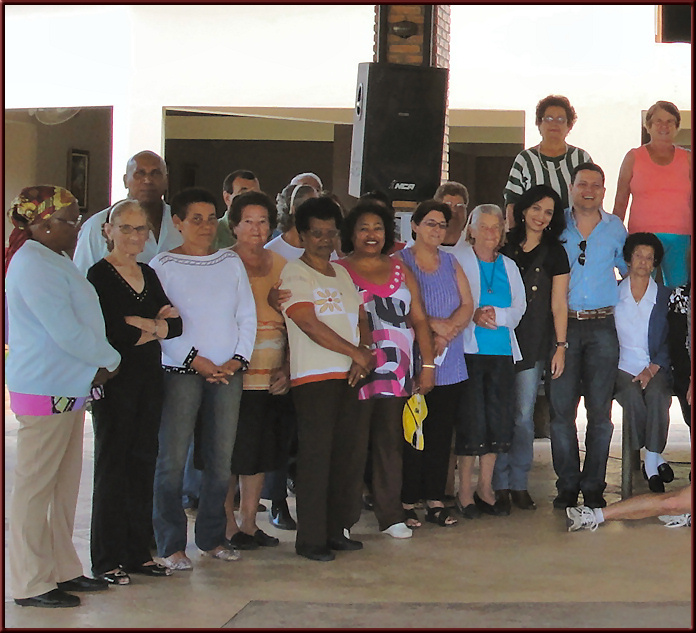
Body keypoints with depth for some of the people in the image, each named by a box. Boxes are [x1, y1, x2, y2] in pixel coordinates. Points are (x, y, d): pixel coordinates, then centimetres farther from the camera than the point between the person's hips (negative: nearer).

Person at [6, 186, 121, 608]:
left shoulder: (53, 261, 17)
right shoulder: (34, 265, -16)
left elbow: (75, 324, 20)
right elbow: (65, 331, -20)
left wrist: (98, 363, 3)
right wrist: (110, 360, -6)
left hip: (68, 388, 10)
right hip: (45, 391, -10)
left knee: (65, 485, 14)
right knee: (35, 486, -2)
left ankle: (63, 570, 23)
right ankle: (32, 584, 5)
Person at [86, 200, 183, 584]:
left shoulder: (149, 275, 14)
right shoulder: (100, 275, -6)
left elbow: (176, 324, 4)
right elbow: (112, 331, -17)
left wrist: (138, 325, -10)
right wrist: (156, 324, -6)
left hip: (148, 379, 6)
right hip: (114, 380, -6)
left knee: (143, 460, 8)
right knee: (112, 463, -2)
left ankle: (137, 552, 17)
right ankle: (107, 559, 5)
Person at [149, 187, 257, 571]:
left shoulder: (231, 262, 14)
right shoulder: (164, 266, 2)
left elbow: (247, 315, 10)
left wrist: (237, 360, -3)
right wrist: (197, 361, -12)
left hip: (229, 372, 4)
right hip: (181, 371, -4)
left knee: (221, 459, 5)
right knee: (173, 459, -5)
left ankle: (212, 538, 16)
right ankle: (170, 544, 2)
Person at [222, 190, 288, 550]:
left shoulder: (280, 266, 11)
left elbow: (290, 324, 13)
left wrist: (286, 369, 4)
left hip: (270, 378, 5)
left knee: (260, 452, 10)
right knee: (230, 453, -2)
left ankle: (249, 522, 21)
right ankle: (227, 525, 9)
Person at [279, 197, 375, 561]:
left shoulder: (342, 274, 19)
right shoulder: (294, 274, -4)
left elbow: (360, 319, 18)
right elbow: (311, 325, -13)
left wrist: (362, 355, -2)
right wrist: (356, 353, -9)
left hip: (347, 377, 7)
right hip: (312, 377, -7)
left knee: (348, 453, 7)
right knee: (315, 456, -7)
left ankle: (336, 530, 17)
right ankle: (310, 538, -2)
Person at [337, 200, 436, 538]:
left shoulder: (400, 270, 16)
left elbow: (419, 319, 15)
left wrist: (428, 364, 7)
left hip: (397, 371, 4)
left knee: (391, 443, 6)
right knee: (353, 445, -4)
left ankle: (390, 516, 13)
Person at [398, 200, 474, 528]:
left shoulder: (451, 262, 16)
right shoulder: (399, 261, 2)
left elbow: (467, 305, 7)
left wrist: (447, 331, -10)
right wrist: (434, 325, -17)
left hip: (449, 362, 5)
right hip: (412, 361, -4)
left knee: (442, 433, 5)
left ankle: (435, 500, 10)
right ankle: (407, 501, 3)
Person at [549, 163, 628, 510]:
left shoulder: (616, 228, 10)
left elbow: (628, 268, 23)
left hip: (603, 327, 1)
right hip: (563, 325, -1)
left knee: (600, 411, 1)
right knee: (561, 408, -3)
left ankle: (593, 486, 9)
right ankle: (567, 485, 7)